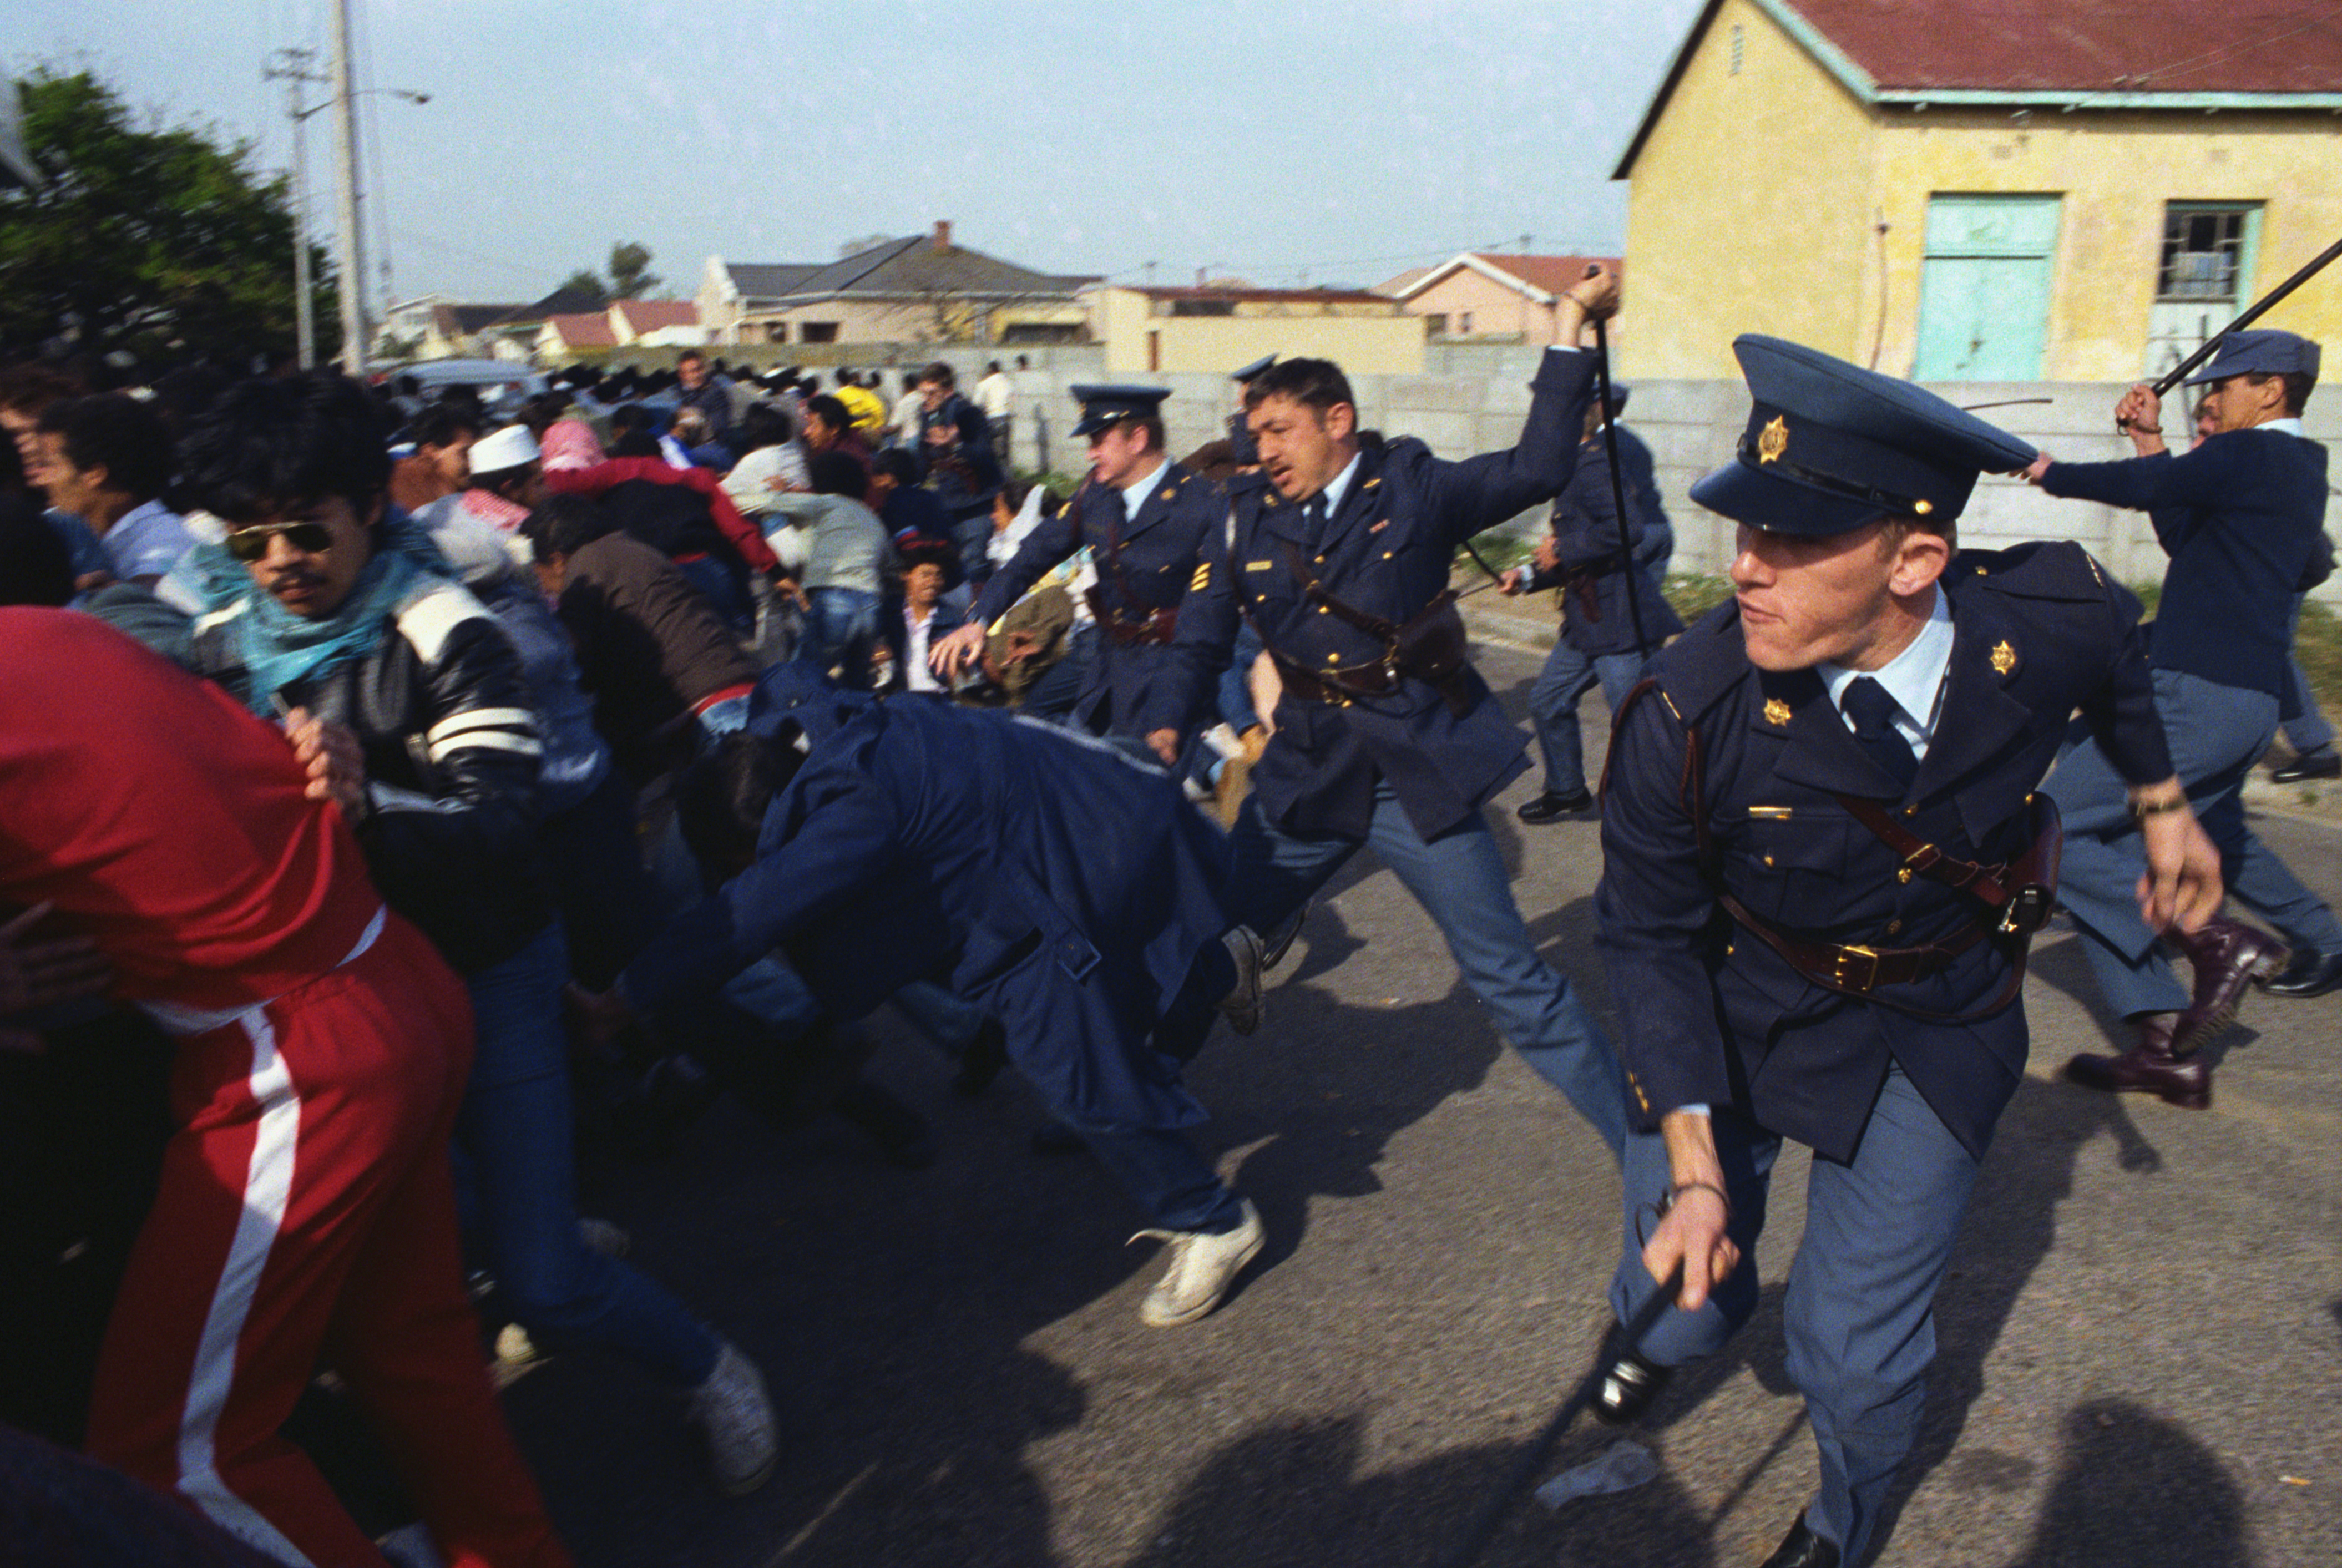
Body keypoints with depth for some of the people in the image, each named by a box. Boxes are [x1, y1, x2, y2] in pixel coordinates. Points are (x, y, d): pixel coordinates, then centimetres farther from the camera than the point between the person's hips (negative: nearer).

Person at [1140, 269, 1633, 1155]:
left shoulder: (1413, 490, -3)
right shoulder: (1249, 518, 4)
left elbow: (1537, 470, -5)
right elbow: (1200, 647, 6)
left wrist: (1570, 325, -7)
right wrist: (1165, 731, -11)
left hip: (1420, 774, -3)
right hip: (1304, 779, 3)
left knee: (1510, 977, 1)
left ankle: (1645, 1147, 15)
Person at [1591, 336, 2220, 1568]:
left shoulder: (2050, 622, -26)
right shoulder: (1687, 712, -31)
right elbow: (1649, 935, -16)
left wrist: (2163, 808, 17)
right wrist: (1693, 1161, -21)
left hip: (1940, 1024, 1)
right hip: (1737, 1010, -1)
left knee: (1857, 1354, 1)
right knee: (1684, 1301, 8)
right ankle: (1657, 1329, 51)